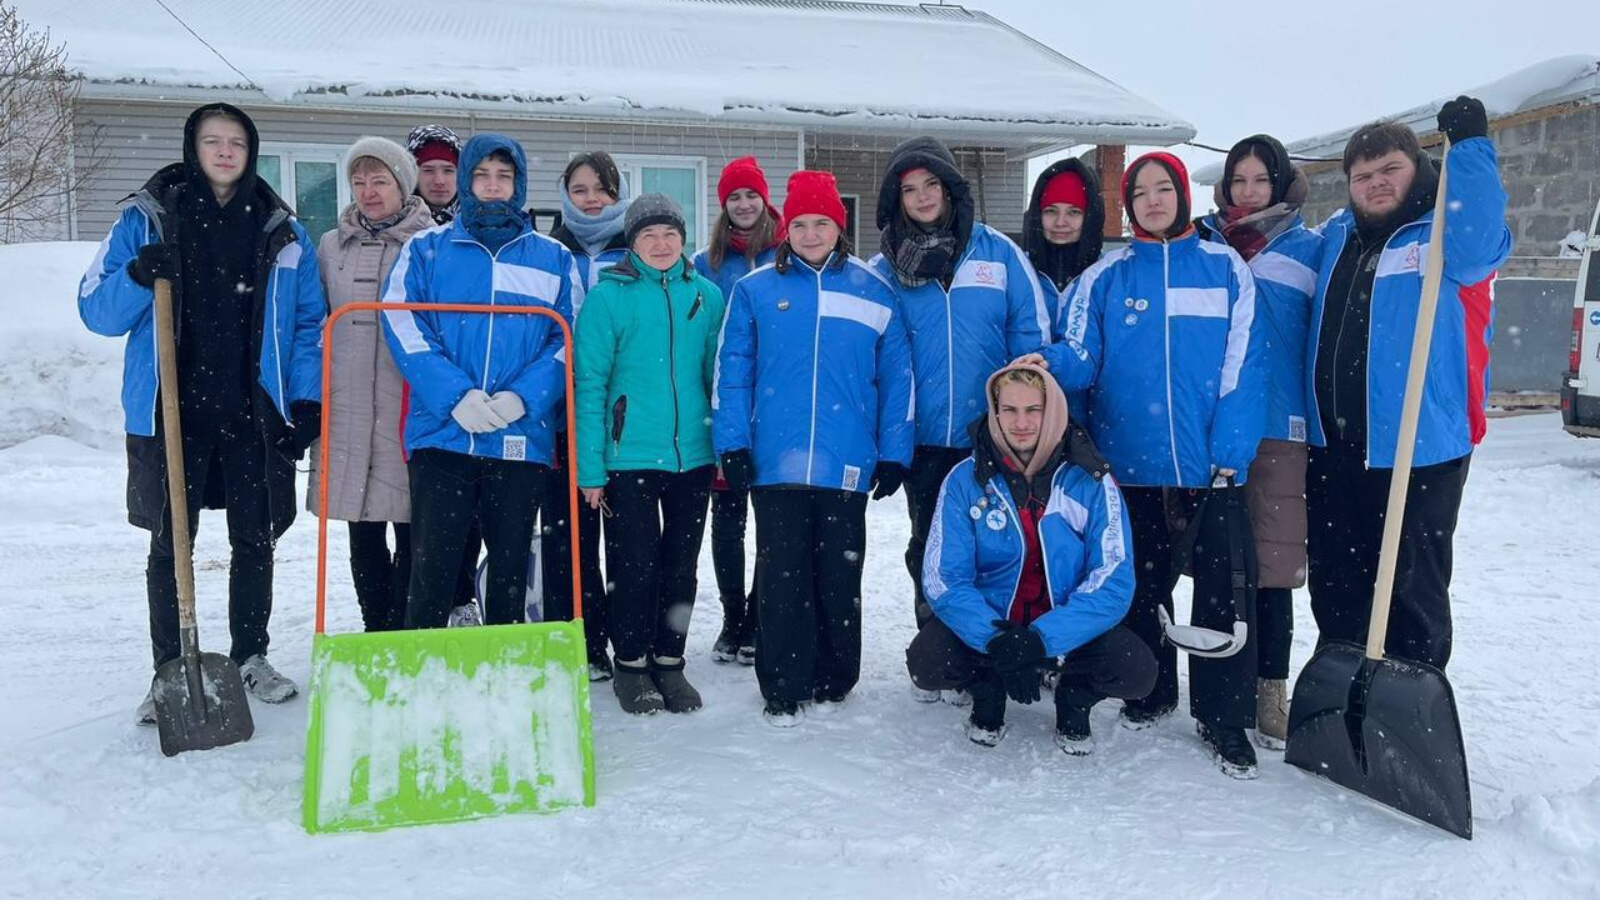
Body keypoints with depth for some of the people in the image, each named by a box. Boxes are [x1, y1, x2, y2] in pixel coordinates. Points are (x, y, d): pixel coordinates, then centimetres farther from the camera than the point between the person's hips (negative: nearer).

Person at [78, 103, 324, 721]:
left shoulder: (281, 231, 7)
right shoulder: (146, 220, 3)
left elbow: (309, 323, 8)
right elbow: (97, 312, 1)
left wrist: (307, 400, -2)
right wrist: (138, 278, -19)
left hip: (254, 416, 1)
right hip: (170, 414, -1)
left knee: (255, 541, 10)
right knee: (170, 546, 5)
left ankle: (250, 658, 25)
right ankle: (169, 672, 16)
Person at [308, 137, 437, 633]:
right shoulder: (331, 247, 14)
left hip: (412, 407, -4)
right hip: (348, 409, 4)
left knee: (412, 530, -1)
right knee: (363, 535, 9)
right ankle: (375, 630, 21)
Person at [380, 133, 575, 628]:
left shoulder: (554, 259, 11)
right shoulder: (425, 250, 9)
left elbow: (569, 341, 3)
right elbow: (403, 328, -3)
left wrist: (522, 397, -13)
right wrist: (456, 396, -17)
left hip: (522, 440, 1)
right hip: (441, 435, -1)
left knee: (510, 570, 10)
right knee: (431, 571, -1)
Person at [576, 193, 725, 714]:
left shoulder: (707, 296, 6)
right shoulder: (608, 297, -5)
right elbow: (590, 385, -6)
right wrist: (591, 467, -11)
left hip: (694, 455, 4)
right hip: (630, 457, -3)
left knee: (681, 565, 12)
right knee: (635, 564, 5)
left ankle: (669, 661, 27)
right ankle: (631, 664, 22)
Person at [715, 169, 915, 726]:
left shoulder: (874, 293, 7)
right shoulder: (754, 290, 6)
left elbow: (896, 378, 7)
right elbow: (732, 372, 5)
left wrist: (893, 454, 3)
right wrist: (733, 446, -2)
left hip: (846, 465, 1)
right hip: (775, 465, 0)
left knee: (840, 578, 9)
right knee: (781, 578, 4)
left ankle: (833, 682, 26)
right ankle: (784, 691, 15)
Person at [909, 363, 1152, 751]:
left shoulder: (1092, 481, -12)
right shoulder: (965, 479, -11)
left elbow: (1114, 580, -17)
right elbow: (944, 578, -14)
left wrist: (1040, 639, -31)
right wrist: (997, 640, -31)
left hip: (1070, 626, 0)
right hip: (988, 620, 0)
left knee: (1137, 671, -25)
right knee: (926, 663, -26)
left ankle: (1074, 702, 10)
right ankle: (987, 692, 9)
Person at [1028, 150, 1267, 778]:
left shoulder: (1226, 268, 3)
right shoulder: (1105, 277, 6)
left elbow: (1242, 366, -2)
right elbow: (1082, 360, 0)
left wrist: (1231, 450, -10)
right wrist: (1048, 364, -23)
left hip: (1212, 463, -1)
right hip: (1132, 461, 2)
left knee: (1222, 589, 0)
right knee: (1143, 583, 14)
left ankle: (1224, 719, 13)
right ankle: (1150, 692, 32)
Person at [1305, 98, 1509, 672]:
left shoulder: (1449, 235, -5)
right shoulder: (1336, 237, 12)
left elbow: (1477, 241, -29)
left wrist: (1469, 147, -28)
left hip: (1420, 450, -6)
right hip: (1333, 449, 6)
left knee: (1412, 588, 4)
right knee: (1334, 584, 17)